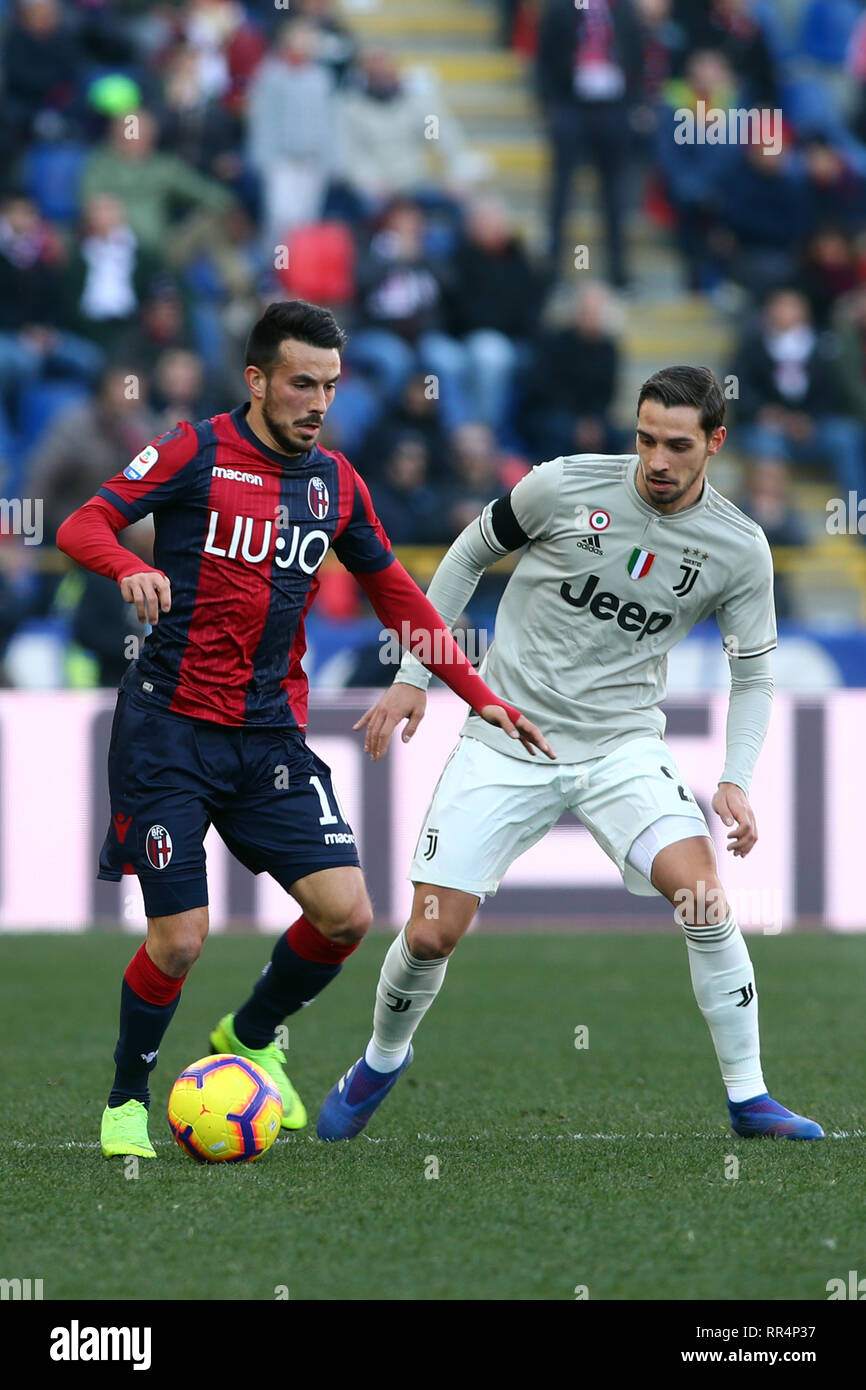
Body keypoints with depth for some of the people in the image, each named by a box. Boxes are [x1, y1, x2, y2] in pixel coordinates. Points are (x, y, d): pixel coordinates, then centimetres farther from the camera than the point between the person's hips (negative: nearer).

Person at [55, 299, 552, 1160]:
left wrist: (479, 696, 15)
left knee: (346, 912, -8)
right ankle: (125, 1102, 16)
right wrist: (129, 568, -32)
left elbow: (395, 596, 19)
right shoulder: (196, 451, -4)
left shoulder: (335, 483, 11)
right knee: (178, 940, -10)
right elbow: (82, 525, -9)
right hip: (170, 728, -5)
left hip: (271, 735, 5)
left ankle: (249, 1038, 21)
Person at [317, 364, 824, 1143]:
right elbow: (470, 555, 6)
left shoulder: (740, 550, -6)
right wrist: (413, 677, 5)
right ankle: (383, 1060, 27)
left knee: (704, 896, -23)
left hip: (623, 743, 0)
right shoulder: (565, 486, -10)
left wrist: (736, 780, -9)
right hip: (506, 741, 0)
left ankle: (748, 1098, -9)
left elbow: (754, 673, 6)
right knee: (431, 935, -6)